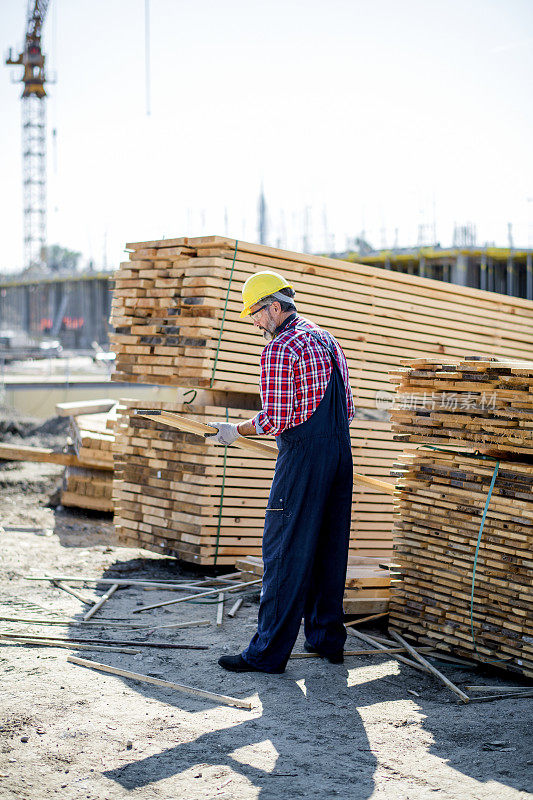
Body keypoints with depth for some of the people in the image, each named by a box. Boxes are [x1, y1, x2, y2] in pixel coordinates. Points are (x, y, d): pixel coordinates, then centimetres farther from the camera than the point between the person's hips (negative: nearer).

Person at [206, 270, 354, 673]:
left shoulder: (280, 348, -11)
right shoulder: (328, 340, 16)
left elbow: (275, 420, -16)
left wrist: (235, 431, -2)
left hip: (303, 458, -9)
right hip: (341, 453, 9)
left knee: (285, 553, -5)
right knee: (329, 548, 14)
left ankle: (268, 651, -3)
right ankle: (327, 637, 22)